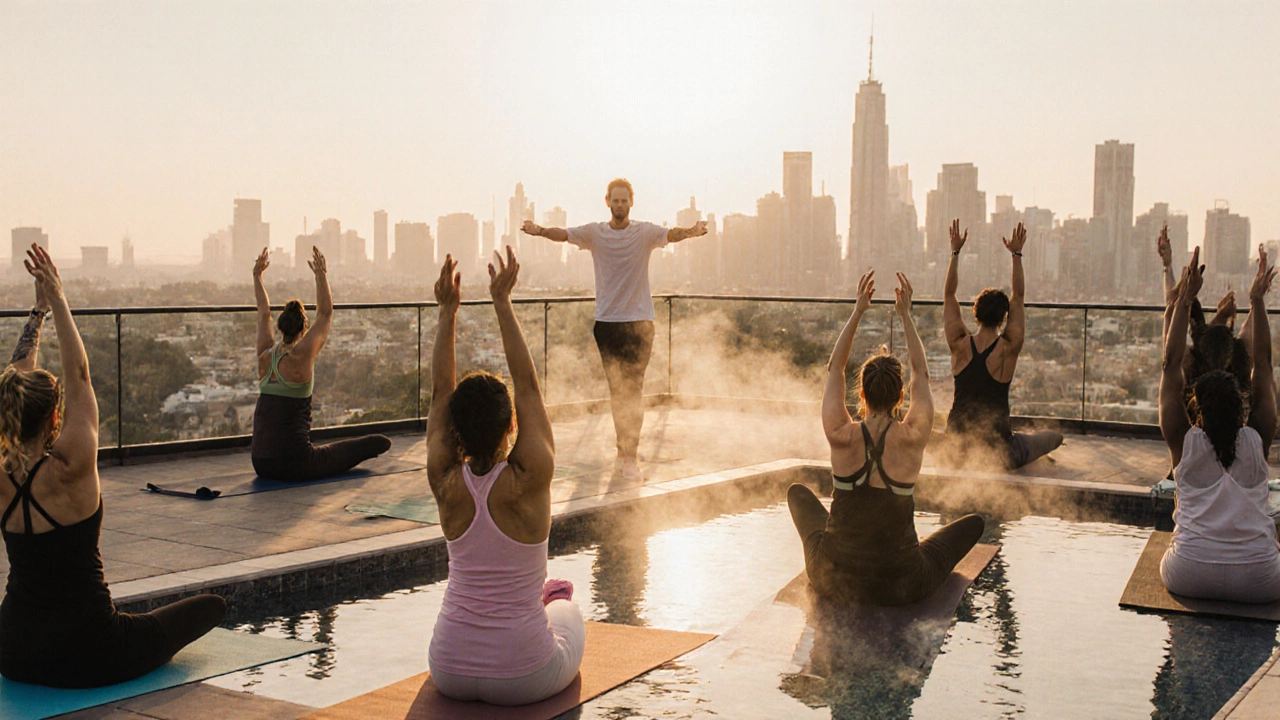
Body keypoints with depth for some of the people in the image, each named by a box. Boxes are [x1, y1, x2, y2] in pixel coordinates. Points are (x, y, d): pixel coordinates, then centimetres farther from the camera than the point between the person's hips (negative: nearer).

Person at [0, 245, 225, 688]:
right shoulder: (68, 469, -19)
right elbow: (78, 375, -11)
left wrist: (38, 309, 10)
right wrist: (56, 301, -5)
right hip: (83, 659, -7)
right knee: (210, 606, 12)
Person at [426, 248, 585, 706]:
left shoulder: (446, 484, -9)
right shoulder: (528, 480, -18)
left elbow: (440, 394, 1)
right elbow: (528, 387, -9)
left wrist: (448, 312, 1)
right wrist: (502, 303, -5)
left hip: (449, 673, 3)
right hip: (522, 680, -3)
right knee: (568, 611, 31)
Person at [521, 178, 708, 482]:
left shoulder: (645, 232, 0)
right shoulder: (594, 232, 4)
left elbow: (671, 234, -17)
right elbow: (564, 234, -10)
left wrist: (692, 231, -38)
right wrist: (540, 230, -30)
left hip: (639, 322, -2)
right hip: (606, 321, 2)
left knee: (633, 391, -5)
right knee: (616, 390, 9)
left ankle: (629, 458, -3)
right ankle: (627, 450, 22)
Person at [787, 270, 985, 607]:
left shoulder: (841, 436, -13)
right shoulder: (912, 439, -14)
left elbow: (834, 369, 4)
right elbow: (921, 374, 4)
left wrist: (858, 311, 6)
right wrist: (906, 315, 10)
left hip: (835, 582, 1)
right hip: (901, 588, -1)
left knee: (797, 491, 29)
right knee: (974, 522, 22)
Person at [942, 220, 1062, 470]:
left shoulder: (960, 346, -7)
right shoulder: (1008, 348, -12)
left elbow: (948, 295, 2)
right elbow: (1018, 297, -2)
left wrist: (955, 252, 4)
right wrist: (1016, 255, 1)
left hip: (957, 449, 1)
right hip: (998, 449, 0)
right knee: (1055, 436, 24)